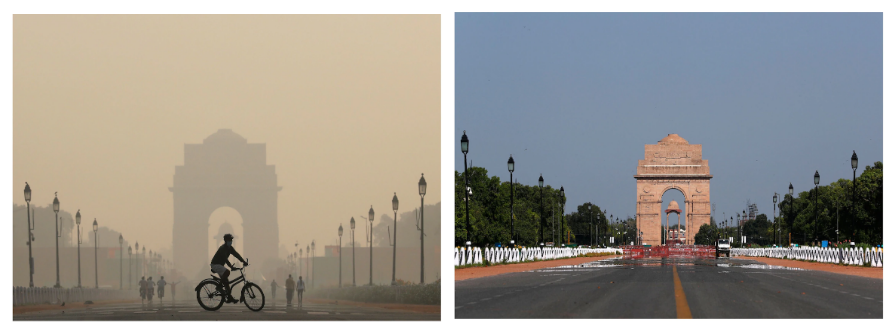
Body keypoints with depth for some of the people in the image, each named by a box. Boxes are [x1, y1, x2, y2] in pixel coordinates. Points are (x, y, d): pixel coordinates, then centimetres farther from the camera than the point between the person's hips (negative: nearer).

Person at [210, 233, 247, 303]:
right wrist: (231, 266, -44)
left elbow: (236, 255, -1)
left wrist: (244, 261, -13)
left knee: (226, 281, 4)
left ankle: (229, 298, 5)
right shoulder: (223, 248, -23)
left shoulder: (230, 248, 5)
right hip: (215, 264, -9)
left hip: (220, 265, 9)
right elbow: (225, 258, -34)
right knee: (227, 272, -31)